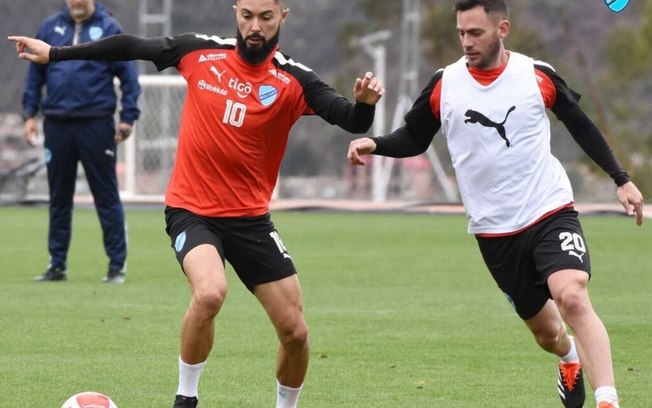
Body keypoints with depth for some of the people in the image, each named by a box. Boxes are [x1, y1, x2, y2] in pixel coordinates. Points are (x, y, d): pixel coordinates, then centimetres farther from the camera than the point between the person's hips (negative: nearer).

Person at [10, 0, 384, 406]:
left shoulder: (292, 80, -8)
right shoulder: (200, 52, -4)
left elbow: (351, 121, -19)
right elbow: (131, 47, 8)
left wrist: (365, 103, -42)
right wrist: (54, 53, 11)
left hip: (250, 217, 1)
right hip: (191, 210, -1)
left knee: (295, 331, -1)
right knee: (210, 293, -31)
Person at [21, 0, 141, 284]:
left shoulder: (109, 28, -2)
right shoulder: (50, 28, 7)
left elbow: (128, 75, -2)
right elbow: (35, 73, 11)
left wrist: (128, 117, -7)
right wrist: (29, 114, 6)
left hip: (96, 125, -3)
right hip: (57, 124, 3)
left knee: (107, 197, 1)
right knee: (59, 199, 9)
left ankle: (117, 266, 5)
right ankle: (57, 265, 17)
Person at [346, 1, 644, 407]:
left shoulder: (539, 76, -6)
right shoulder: (443, 85, -3)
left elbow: (581, 125, 8)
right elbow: (414, 139, 8)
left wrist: (621, 179, 9)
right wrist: (374, 143, -12)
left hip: (550, 211, -2)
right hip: (494, 230, 2)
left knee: (572, 298, -28)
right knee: (545, 331, 10)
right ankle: (571, 361, 47)